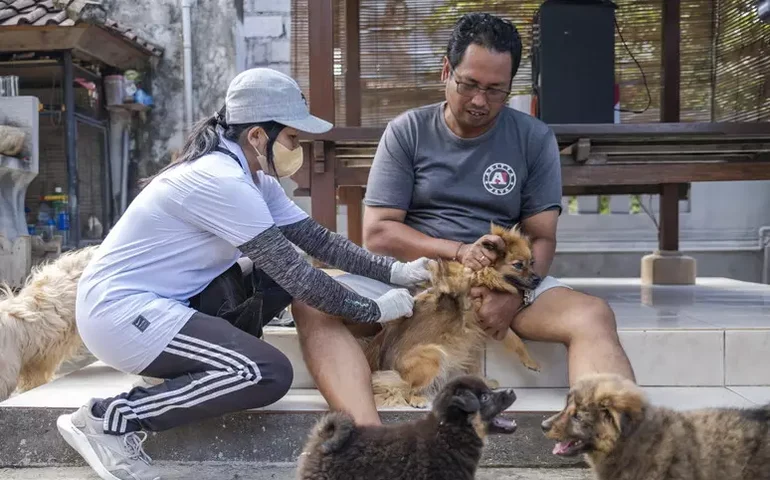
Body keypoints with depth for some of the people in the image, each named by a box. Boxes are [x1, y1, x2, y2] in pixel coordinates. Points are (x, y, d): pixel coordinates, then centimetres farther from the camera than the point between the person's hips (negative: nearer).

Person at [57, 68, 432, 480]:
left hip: (164, 301, 9)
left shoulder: (253, 178, 6)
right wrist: (373, 310, -13)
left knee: (284, 273, 4)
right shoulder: (221, 181, -24)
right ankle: (108, 419, -10)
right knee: (270, 375, -19)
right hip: (119, 310, -9)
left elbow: (319, 239, 6)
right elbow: (298, 278, -23)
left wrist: (393, 271, -4)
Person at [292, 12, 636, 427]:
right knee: (313, 306, -27)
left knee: (594, 316, -27)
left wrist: (516, 293, -21)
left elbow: (541, 239, 1)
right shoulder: (406, 132, 2)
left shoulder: (535, 139, 4)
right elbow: (377, 233, -4)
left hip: (506, 280, 1)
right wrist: (458, 251, -19)